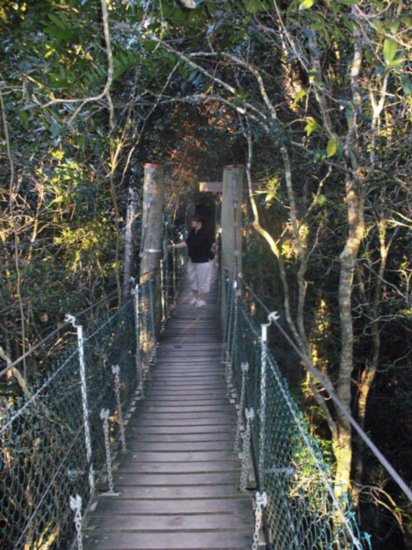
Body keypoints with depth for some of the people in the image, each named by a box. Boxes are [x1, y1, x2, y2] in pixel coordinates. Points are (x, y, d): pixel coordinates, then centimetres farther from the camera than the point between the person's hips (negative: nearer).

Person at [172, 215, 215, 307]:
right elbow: (186, 243, 10)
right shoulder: (192, 233, 7)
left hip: (203, 261, -8)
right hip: (192, 260, 8)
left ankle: (202, 299, 13)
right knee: (192, 279, 15)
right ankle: (195, 297, 30)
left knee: (202, 280, 0)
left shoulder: (206, 233, -17)